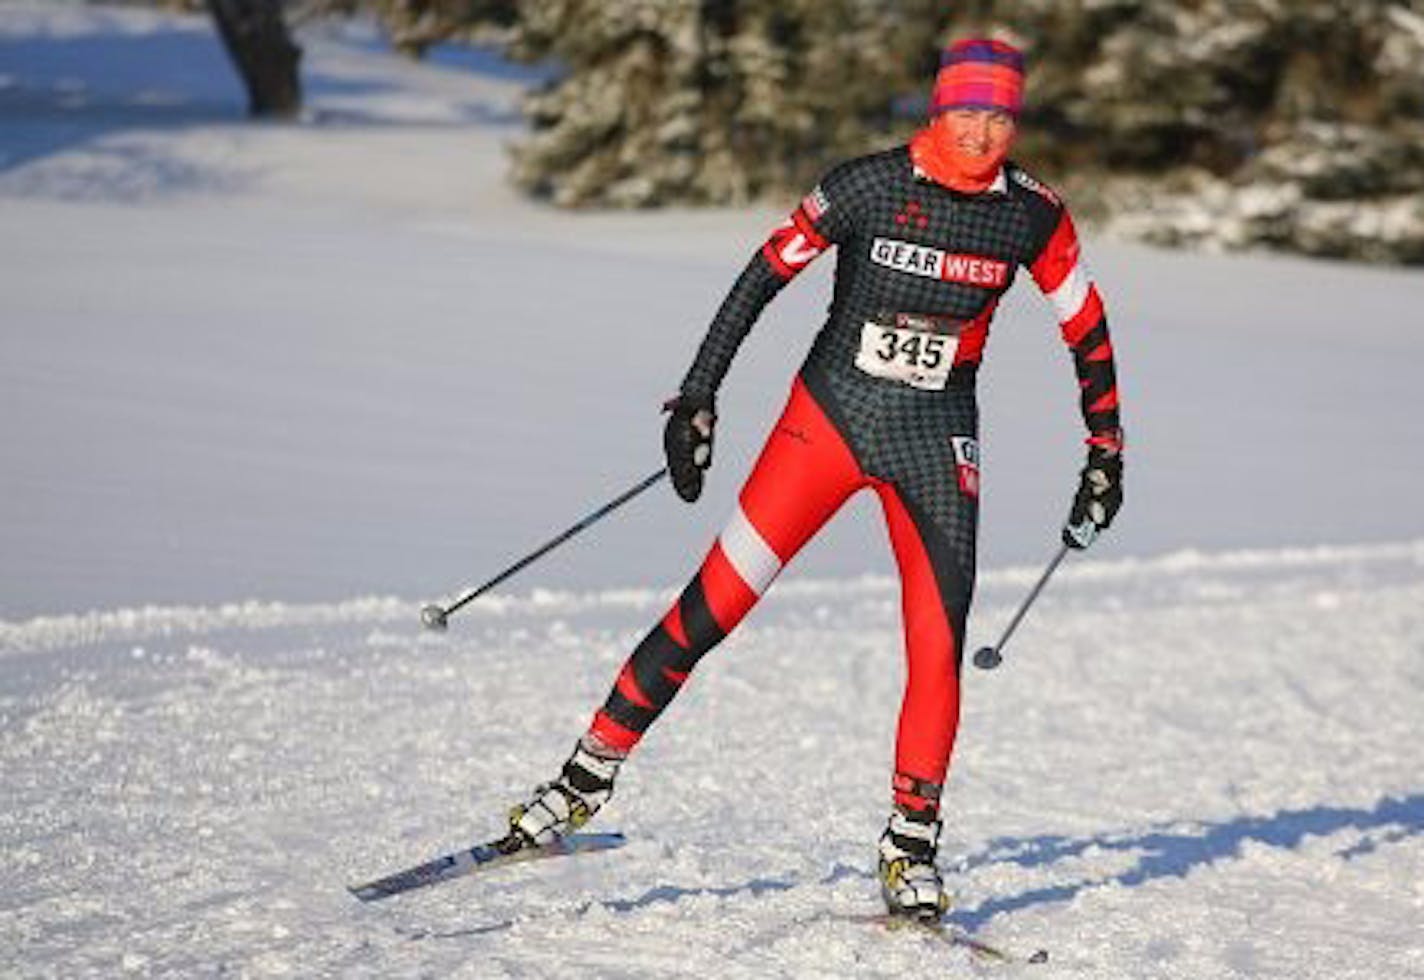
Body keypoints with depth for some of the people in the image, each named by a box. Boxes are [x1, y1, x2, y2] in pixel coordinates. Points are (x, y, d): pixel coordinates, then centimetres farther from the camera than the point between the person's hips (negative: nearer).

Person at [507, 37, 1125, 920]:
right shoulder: (869, 186, -11)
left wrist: (1106, 452, 8)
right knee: (715, 602, -5)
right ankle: (590, 774, 5)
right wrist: (698, 398, -8)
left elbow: (1088, 327, 7)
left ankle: (912, 849, 6)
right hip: (831, 414, -1)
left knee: (940, 646, -8)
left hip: (937, 443, 1)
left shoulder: (1033, 216, -5)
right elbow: (765, 276, -6)